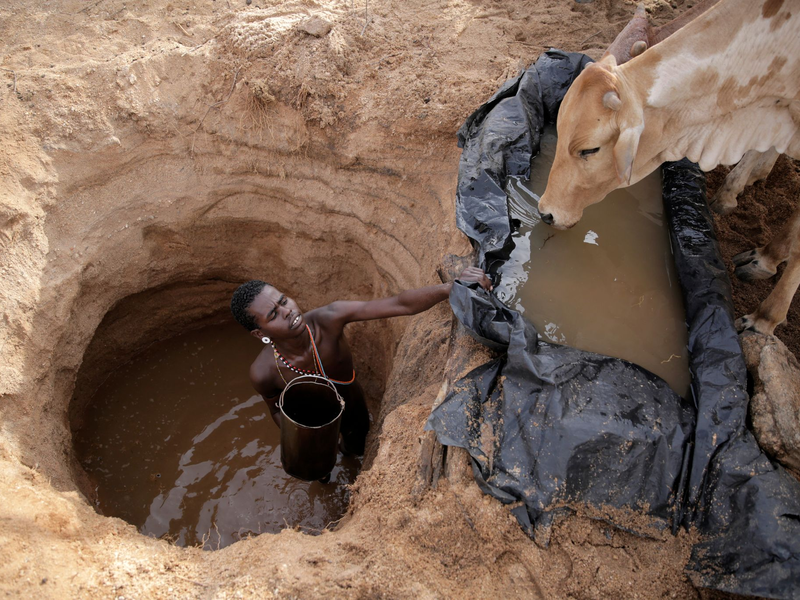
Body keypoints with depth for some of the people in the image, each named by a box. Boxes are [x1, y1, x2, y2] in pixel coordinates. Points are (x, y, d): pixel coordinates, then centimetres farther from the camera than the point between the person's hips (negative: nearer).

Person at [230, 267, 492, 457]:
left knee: (356, 447, 33)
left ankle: (345, 447, 71)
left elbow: (400, 305, -49)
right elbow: (276, 409, -13)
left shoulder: (329, 318, -42)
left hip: (351, 404, 1)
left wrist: (453, 287, -62)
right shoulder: (263, 373, -37)